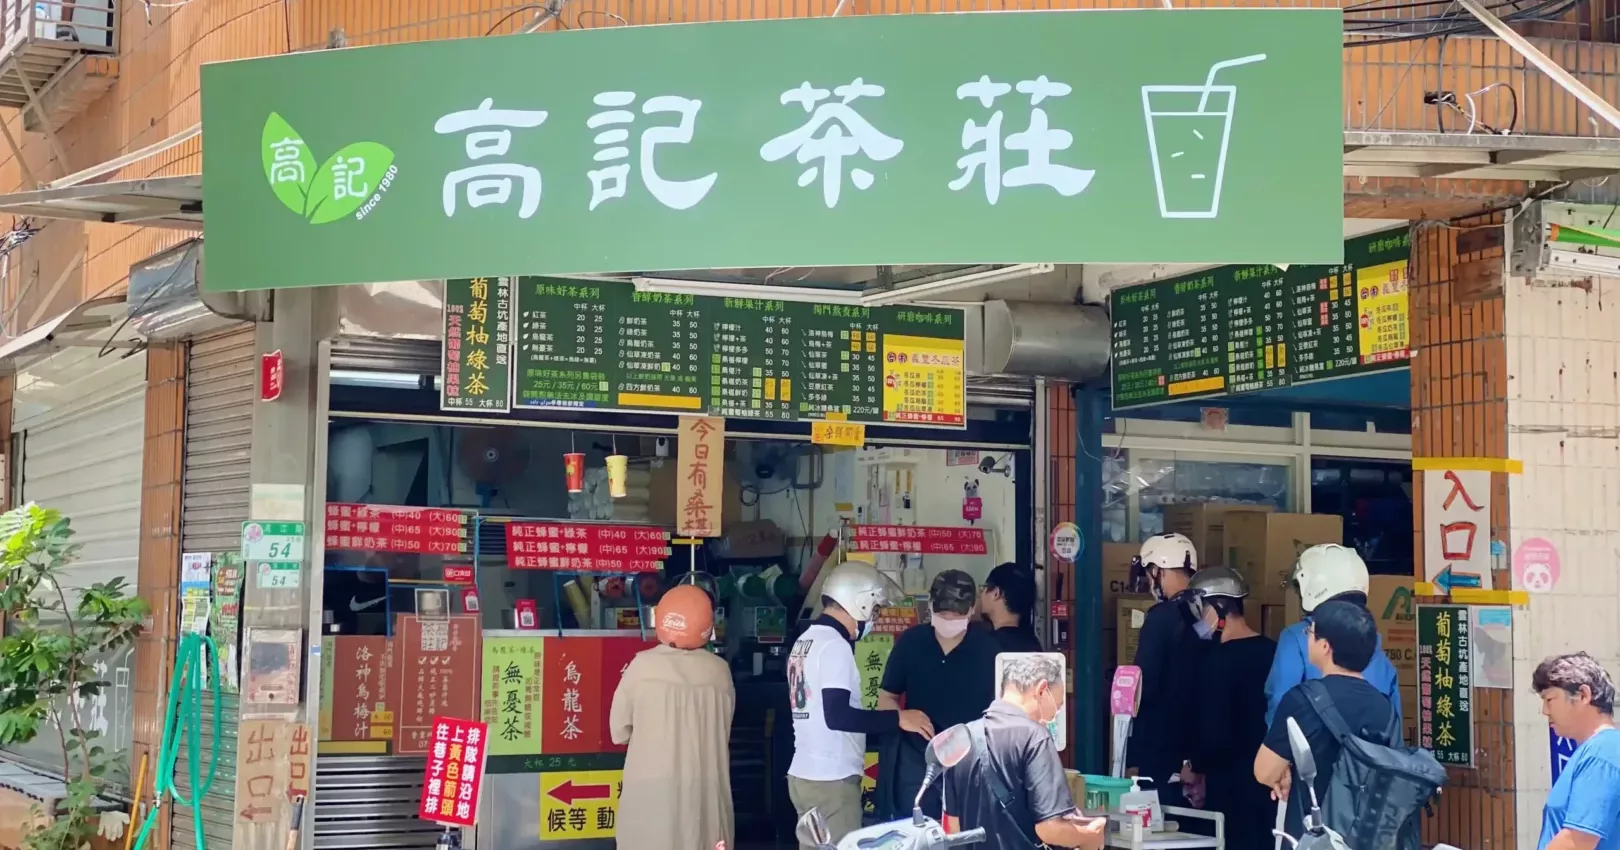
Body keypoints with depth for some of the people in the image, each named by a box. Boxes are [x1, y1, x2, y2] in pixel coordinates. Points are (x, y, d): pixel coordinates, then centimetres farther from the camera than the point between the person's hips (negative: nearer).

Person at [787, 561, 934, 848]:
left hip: (803, 774, 9)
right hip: (831, 779, -9)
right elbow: (836, 716, -23)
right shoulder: (835, 645, -14)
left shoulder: (805, 641, 15)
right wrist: (898, 718, -18)